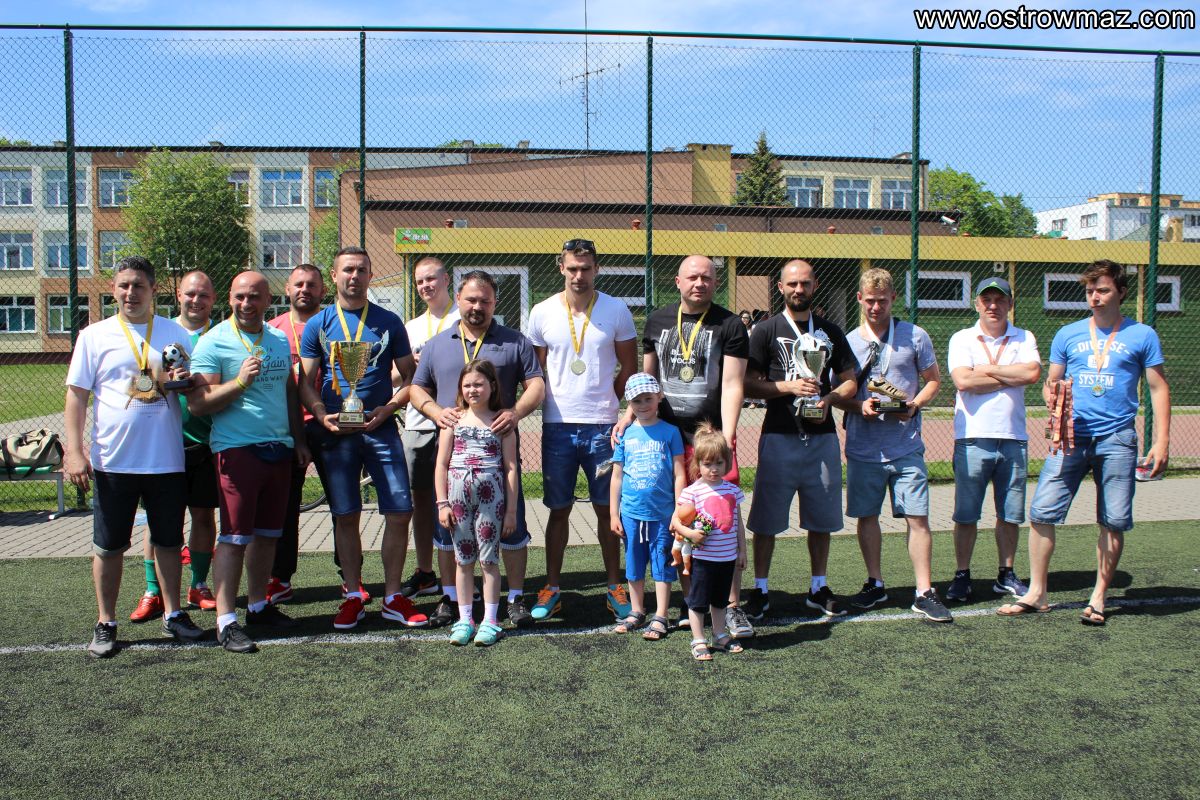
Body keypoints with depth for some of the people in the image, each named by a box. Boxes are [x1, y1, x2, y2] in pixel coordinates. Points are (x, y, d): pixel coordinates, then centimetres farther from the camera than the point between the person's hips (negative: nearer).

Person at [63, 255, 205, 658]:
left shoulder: (176, 334, 7)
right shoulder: (95, 335, 3)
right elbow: (76, 397, 2)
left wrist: (184, 381, -10)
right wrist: (74, 451, -8)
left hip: (167, 460, 1)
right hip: (112, 460, -1)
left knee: (169, 541, 11)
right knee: (109, 546, 7)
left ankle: (173, 613, 25)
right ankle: (106, 623, 20)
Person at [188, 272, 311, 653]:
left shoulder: (279, 339, 13)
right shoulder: (214, 342, -6)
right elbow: (199, 403, -11)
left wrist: (299, 440, 17)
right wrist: (240, 381, -22)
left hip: (279, 449, 6)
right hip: (237, 448, -6)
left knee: (267, 533, 12)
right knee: (234, 536, -7)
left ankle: (258, 605, 24)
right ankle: (225, 620, -2)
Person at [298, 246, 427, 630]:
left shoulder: (389, 322, 7)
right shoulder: (318, 324, 7)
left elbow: (409, 376, 7)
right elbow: (305, 382, 6)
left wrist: (387, 409, -9)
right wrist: (322, 415, -12)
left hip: (381, 429, 0)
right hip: (338, 433, 0)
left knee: (400, 512, -3)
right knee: (346, 517, 5)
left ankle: (393, 598, 10)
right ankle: (353, 596, 18)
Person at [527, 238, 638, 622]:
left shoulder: (616, 311, -1)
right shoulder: (542, 313, 2)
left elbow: (629, 370, 6)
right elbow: (536, 371, 9)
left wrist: (614, 408, 0)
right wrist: (556, 404, 1)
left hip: (603, 426, -1)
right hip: (557, 426, 1)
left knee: (607, 509, 7)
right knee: (559, 509, 8)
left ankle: (615, 587, 19)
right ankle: (552, 587, 19)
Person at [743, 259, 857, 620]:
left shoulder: (830, 332, 12)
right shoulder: (766, 330, 3)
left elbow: (850, 382, 14)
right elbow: (748, 384, -2)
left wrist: (828, 398, -6)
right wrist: (789, 387, -16)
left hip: (822, 435, 3)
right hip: (779, 436, -3)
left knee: (822, 516, 9)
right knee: (767, 516, -1)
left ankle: (818, 588, 22)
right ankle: (760, 590, 10)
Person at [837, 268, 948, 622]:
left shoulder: (915, 337, 3)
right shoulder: (848, 341, 5)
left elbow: (933, 380, 9)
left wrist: (914, 404, -10)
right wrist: (859, 406, -12)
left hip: (906, 447, -1)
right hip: (863, 448, 2)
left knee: (917, 517, -3)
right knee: (867, 516, 9)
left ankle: (925, 592, 5)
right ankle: (875, 584, 25)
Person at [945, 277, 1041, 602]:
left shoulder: (1024, 339, 9)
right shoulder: (962, 339, 4)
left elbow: (1033, 372, -10)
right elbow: (963, 381, -13)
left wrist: (986, 369, -7)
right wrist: (1012, 377, -7)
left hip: (1013, 438, 2)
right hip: (973, 438, -2)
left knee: (1010, 514, 9)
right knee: (966, 514, 1)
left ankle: (1006, 575, 22)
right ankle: (962, 576, 12)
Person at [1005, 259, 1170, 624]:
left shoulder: (1142, 336, 6)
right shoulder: (1068, 334, 12)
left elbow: (1158, 389, 7)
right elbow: (1050, 382, 16)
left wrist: (1161, 442, -1)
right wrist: (1051, 395, -9)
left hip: (1117, 440, -1)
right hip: (1071, 437, 1)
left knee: (1114, 522, 1)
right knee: (1042, 512, -6)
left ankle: (1098, 597, 16)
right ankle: (1036, 593, 5)